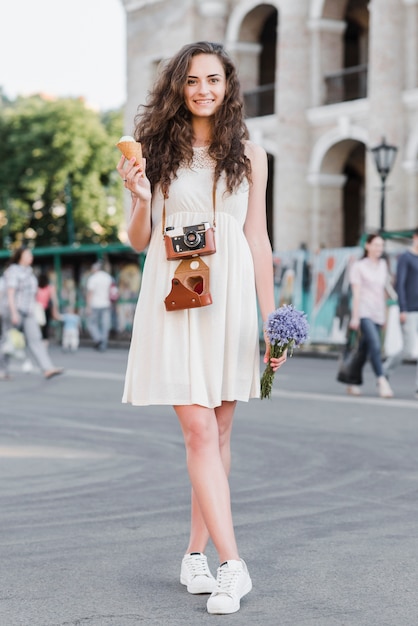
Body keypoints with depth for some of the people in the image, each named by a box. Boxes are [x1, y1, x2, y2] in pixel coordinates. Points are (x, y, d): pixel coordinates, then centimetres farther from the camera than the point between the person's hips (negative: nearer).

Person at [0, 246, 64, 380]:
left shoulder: (29, 272, 15)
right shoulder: (13, 271, -10)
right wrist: (14, 313, -26)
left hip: (28, 314, 7)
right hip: (14, 311, -7)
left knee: (35, 339, -6)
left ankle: (48, 369, -18)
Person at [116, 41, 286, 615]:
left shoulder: (248, 155, 9)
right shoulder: (158, 150, 4)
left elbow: (258, 239, 10)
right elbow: (139, 240, 7)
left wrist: (271, 319, 7)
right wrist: (140, 198, -14)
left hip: (230, 295, 2)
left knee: (218, 432, 6)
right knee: (199, 431, -9)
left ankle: (197, 552, 18)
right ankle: (232, 564, -10)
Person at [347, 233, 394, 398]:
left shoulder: (383, 265, 14)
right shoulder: (358, 266, -1)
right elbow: (356, 293, -5)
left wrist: (385, 315, 16)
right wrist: (355, 317, -9)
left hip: (378, 314, 5)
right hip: (364, 312, -5)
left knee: (365, 350, 8)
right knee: (375, 345, -21)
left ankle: (353, 383, 19)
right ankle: (382, 382, -25)